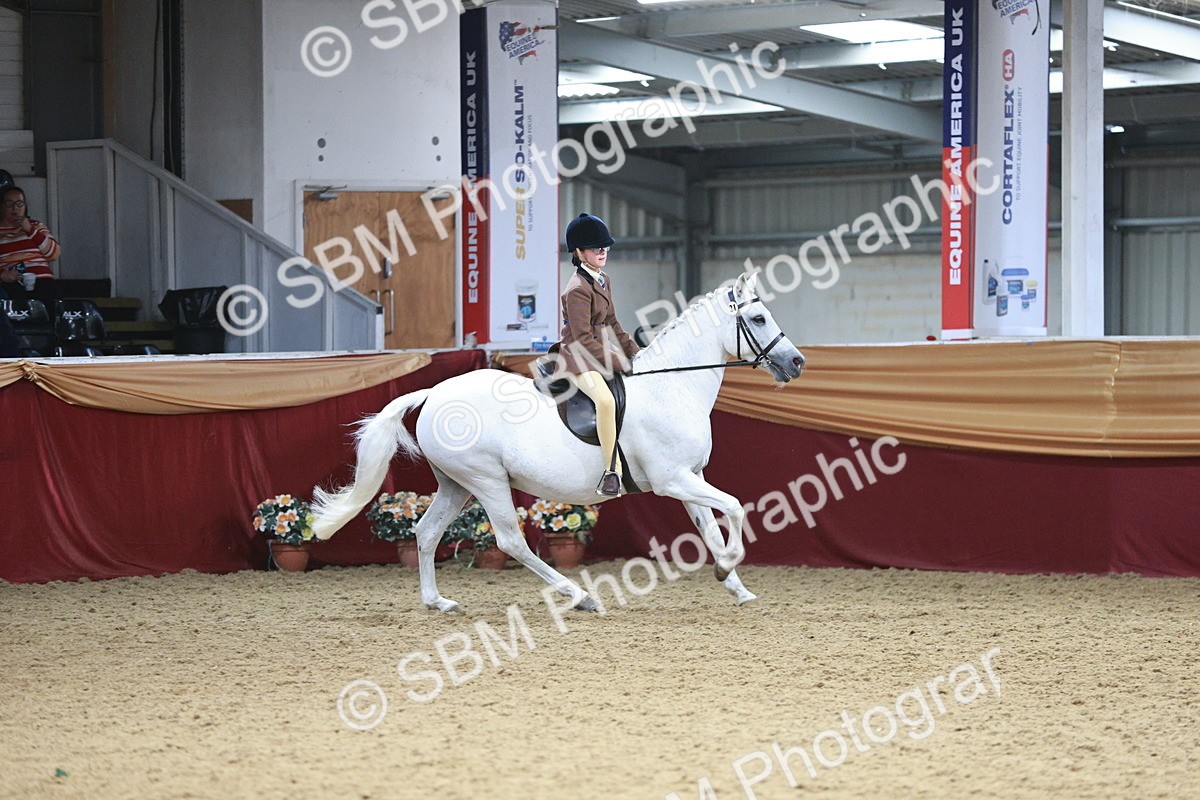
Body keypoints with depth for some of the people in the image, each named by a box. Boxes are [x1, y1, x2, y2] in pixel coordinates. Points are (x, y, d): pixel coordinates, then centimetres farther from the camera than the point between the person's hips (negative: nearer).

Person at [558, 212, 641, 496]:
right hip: (579, 356, -10)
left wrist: (635, 353, 8)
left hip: (604, 350, 10)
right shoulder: (578, 289, -17)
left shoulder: (604, 280, 11)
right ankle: (612, 470, -32)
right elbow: (583, 339, -21)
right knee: (605, 399, -35)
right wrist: (618, 362, -20)